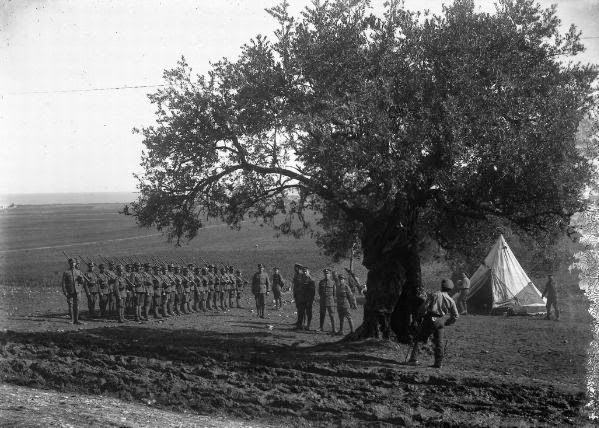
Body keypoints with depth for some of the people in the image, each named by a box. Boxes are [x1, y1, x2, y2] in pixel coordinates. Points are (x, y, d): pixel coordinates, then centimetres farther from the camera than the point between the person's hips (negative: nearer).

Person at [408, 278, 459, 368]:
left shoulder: (433, 295, -2)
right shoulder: (451, 301, 7)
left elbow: (424, 307, -9)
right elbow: (455, 316, 10)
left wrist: (419, 316, 5)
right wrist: (447, 323, 21)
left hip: (429, 320, -3)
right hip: (440, 322, 3)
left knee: (417, 339, 7)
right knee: (438, 343, 13)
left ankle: (414, 359, 2)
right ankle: (438, 362, 11)